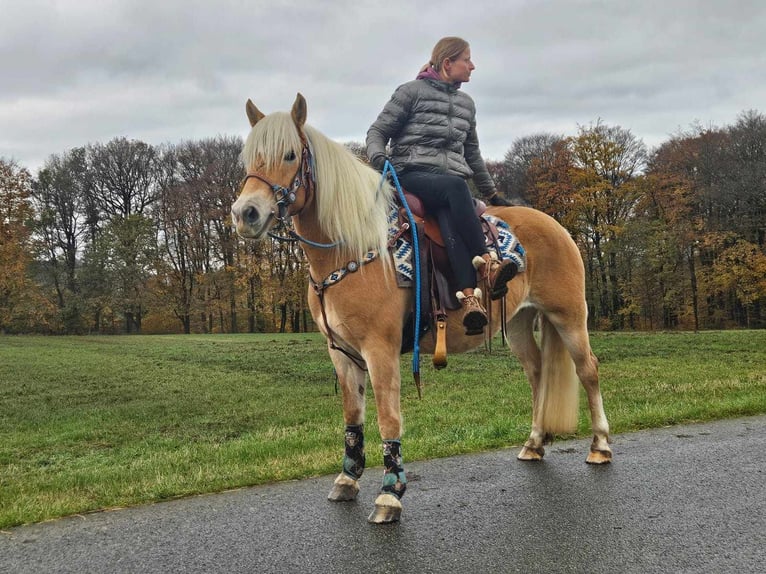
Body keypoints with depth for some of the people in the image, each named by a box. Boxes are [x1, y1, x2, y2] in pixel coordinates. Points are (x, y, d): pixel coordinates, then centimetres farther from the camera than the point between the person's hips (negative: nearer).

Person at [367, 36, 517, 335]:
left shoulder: (466, 103, 24)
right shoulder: (411, 92, 7)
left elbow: (472, 153, 32)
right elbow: (378, 131, 5)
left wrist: (492, 194, 33)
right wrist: (378, 157, -17)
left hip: (451, 182, 4)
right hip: (411, 175, -3)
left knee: (451, 219, -34)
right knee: (455, 185, -38)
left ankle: (469, 300, -52)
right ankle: (488, 264, -45)